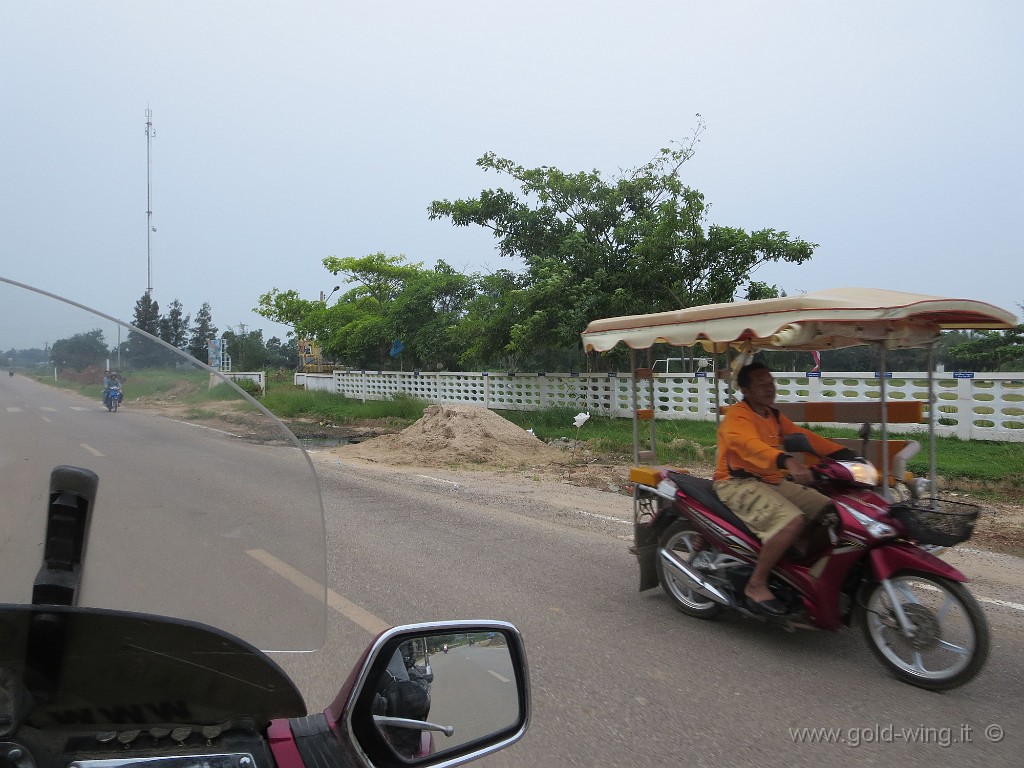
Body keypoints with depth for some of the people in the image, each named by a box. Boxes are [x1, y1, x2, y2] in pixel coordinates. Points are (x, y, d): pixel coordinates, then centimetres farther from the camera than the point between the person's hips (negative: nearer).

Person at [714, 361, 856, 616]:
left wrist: (843, 453, -1)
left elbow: (802, 435, 11)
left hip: (772, 481, 9)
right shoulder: (737, 415, -14)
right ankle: (756, 586, -21)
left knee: (829, 510, 2)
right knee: (793, 520, -29)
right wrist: (786, 461, -50)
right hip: (738, 484, -9)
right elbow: (751, 445, -33)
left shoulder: (773, 415, 16)